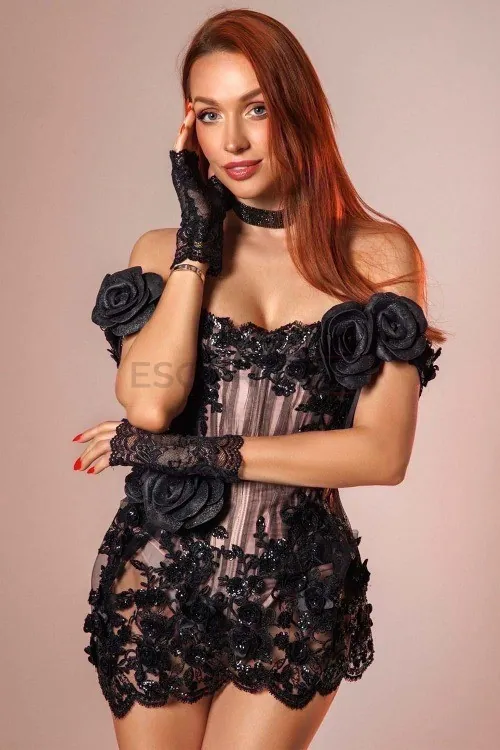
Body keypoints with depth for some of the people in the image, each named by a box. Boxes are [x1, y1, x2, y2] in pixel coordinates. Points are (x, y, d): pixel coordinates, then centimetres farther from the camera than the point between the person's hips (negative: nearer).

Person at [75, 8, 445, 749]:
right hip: (160, 585, 2)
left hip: (299, 595, -1)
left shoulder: (377, 253, -5)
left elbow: (384, 453, -11)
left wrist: (202, 453, -14)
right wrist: (199, 237, -10)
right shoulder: (166, 250, 1)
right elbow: (148, 403, -16)